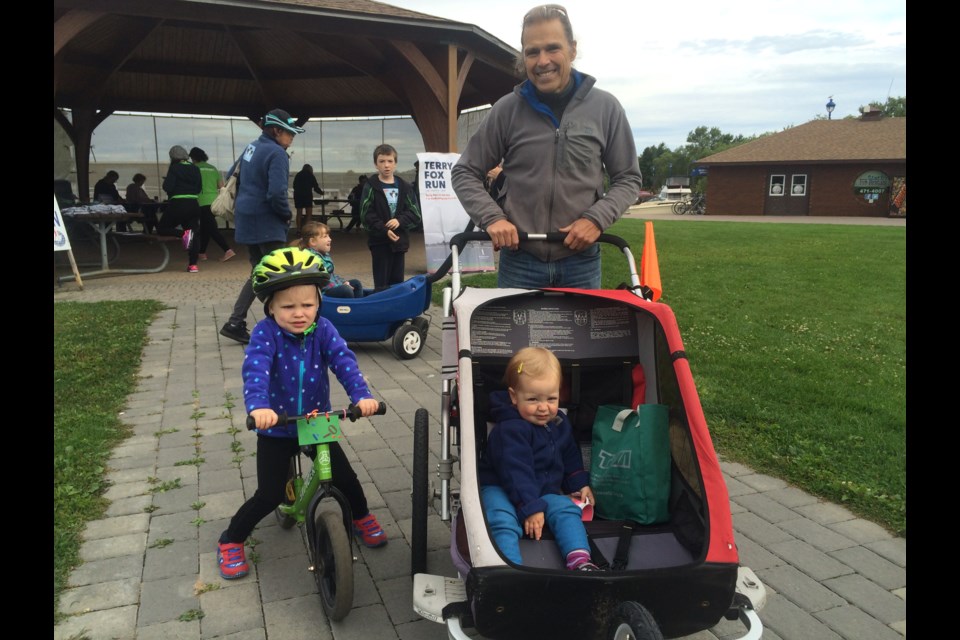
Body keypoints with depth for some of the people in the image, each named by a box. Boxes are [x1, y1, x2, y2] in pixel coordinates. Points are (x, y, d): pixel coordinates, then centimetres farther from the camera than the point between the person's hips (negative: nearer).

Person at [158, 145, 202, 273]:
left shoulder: (174, 168, -6)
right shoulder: (195, 168, 8)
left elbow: (168, 187, -11)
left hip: (177, 204, -5)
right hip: (193, 204, 5)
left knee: (162, 229, 11)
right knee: (193, 234, 5)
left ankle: (183, 234, -18)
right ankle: (193, 264, -4)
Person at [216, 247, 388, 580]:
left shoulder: (322, 329, -10)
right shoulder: (266, 332, -18)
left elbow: (343, 360, -23)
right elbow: (256, 369, -34)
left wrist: (362, 394, -40)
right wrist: (258, 406, -52)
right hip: (276, 428, -2)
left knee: (345, 478, 4)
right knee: (270, 495, -3)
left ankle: (362, 518, 35)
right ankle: (231, 540, 23)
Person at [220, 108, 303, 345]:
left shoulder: (252, 147, 14)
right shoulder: (276, 154, -16)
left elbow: (232, 175, 23)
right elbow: (277, 193, -26)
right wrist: (287, 214, -9)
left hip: (247, 220, 9)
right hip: (266, 223, -9)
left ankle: (235, 323, 14)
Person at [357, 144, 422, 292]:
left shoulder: (404, 186, 6)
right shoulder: (371, 187, -1)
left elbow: (415, 213, 2)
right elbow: (366, 215, -7)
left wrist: (400, 221, -16)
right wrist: (385, 231, -18)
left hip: (399, 240, 3)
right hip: (379, 241, -3)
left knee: (397, 281, 10)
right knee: (381, 283, -2)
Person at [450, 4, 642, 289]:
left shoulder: (605, 107, 0)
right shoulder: (507, 109, -1)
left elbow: (628, 178, 8)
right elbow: (464, 173, 6)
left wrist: (597, 219, -9)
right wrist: (492, 218, -10)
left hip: (581, 262, 1)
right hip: (519, 260, 0)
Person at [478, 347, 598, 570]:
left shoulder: (560, 423, 7)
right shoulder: (510, 430, -21)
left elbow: (570, 457, 25)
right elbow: (515, 472, -24)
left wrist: (579, 483, 20)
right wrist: (530, 508, -26)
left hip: (545, 492, 7)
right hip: (501, 490, -6)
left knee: (567, 510, -19)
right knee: (503, 521, -34)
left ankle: (580, 561, -30)